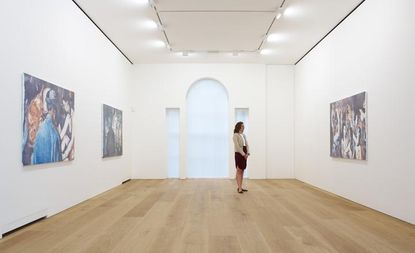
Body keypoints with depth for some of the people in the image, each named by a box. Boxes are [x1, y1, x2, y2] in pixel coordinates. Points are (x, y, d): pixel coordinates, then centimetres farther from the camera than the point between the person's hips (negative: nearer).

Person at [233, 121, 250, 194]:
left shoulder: (244, 135, 15)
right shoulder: (235, 135, -7)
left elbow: (246, 144, 11)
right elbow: (237, 146, -15)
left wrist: (247, 153, -4)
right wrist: (243, 154, -18)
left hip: (244, 154, 7)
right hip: (239, 154, -7)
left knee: (242, 171, 9)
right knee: (239, 171, -5)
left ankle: (240, 187, 15)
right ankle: (239, 188, -3)